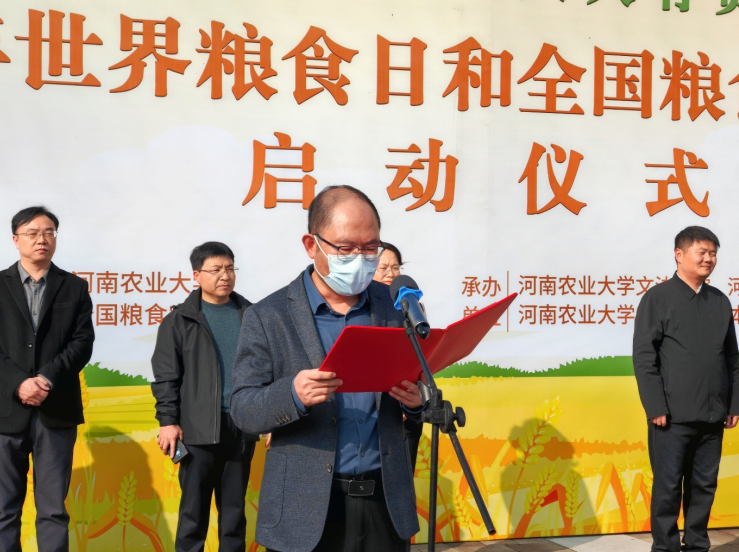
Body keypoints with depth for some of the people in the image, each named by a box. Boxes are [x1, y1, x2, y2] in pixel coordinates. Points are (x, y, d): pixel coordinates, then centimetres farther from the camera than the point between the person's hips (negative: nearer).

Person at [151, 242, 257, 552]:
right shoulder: (180, 320, 2)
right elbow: (166, 376, 0)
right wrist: (168, 421, -8)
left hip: (242, 426, 3)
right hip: (200, 429, -3)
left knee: (235, 509, 10)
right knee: (194, 509, 1)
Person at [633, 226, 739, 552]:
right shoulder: (657, 298, -2)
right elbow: (644, 357, -7)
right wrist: (655, 408, -12)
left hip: (713, 415, 4)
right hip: (673, 415, -4)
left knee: (704, 486, 10)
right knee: (668, 487, 2)